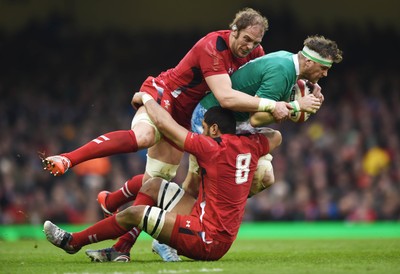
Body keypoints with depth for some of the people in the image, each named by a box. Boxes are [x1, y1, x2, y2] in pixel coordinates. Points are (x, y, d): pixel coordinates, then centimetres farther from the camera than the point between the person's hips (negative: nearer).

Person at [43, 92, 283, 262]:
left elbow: (164, 123, -12)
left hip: (208, 240, -9)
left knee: (136, 213, -6)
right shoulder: (251, 146, 1)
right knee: (154, 185, 10)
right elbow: (276, 139, 26)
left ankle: (74, 241, 11)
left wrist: (146, 97, 5)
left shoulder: (212, 148, -20)